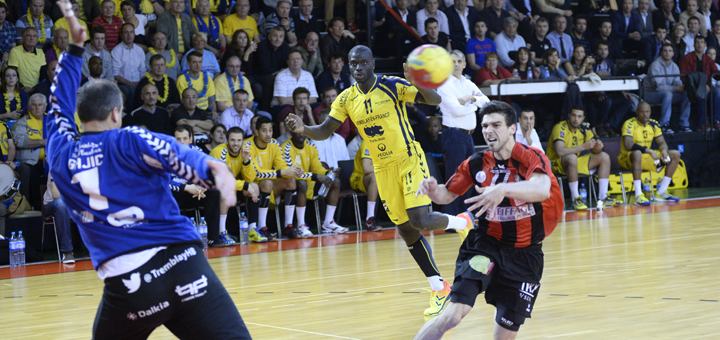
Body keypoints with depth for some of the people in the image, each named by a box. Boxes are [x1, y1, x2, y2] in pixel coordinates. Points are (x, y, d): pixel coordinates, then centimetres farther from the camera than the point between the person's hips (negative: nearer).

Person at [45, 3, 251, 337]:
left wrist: (75, 47, 43)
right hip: (181, 263, -3)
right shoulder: (128, 141, 5)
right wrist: (213, 169, -34)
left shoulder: (60, 155, 16)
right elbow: (174, 154, -15)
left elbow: (61, 106, 34)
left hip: (125, 282, 3)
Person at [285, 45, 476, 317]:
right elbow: (325, 131, 2)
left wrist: (418, 82, -38)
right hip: (383, 168, 5)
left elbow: (435, 100, -17)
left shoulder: (393, 86, -13)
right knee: (406, 231, 5)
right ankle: (439, 288, 17)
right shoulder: (346, 99, 1)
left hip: (410, 161, -5)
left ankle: (461, 222, 13)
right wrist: (303, 129, -19)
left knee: (420, 221, -20)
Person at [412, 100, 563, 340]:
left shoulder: (531, 158, -11)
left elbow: (542, 189, -33)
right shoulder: (477, 163, 0)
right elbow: (446, 195, 11)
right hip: (486, 244, 1)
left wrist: (504, 189, -51)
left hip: (525, 254, -1)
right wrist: (433, 189, -14)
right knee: (454, 313, -21)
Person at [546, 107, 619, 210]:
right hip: (556, 164, -8)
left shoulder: (584, 128, 1)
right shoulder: (560, 128, -20)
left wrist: (598, 147, -22)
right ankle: (575, 199, -33)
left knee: (604, 157, -1)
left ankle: (602, 197, -6)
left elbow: (594, 150, 4)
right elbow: (560, 152, -35)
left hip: (576, 163, 8)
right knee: (572, 157, -39)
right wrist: (584, 146, -35)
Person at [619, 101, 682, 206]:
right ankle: (638, 196, -44)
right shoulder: (630, 124, -17)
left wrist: (664, 150, -18)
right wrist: (649, 151, -34)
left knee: (675, 155, -2)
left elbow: (662, 143, 7)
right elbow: (628, 145, -31)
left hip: (646, 158, 8)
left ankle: (661, 193, -5)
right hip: (627, 158, -8)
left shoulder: (654, 124, 5)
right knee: (637, 153, -43)